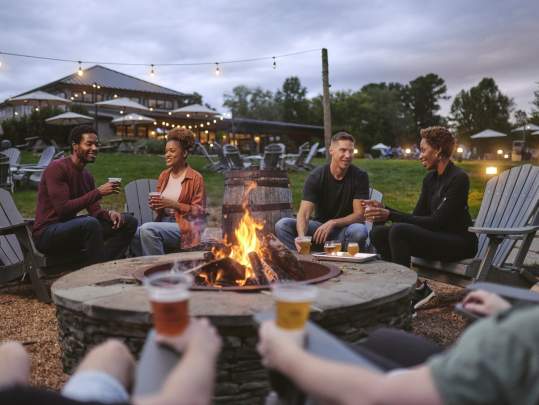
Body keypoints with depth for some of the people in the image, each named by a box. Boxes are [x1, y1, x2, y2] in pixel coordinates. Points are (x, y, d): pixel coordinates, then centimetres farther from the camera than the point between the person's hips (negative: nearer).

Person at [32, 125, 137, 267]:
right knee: (90, 223, -38)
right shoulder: (57, 168, -14)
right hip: (47, 234, -8)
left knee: (129, 222, 0)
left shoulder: (87, 175, 10)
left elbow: (95, 211, 8)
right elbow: (63, 209, -24)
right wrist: (98, 192, -24)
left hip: (72, 228, 8)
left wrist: (109, 214, -14)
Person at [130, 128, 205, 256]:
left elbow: (199, 211, -6)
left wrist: (173, 204, -16)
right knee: (134, 234, -23)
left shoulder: (195, 178, -3)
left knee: (147, 229, -30)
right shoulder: (164, 175, 15)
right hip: (163, 222, 6)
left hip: (185, 227, -5)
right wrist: (156, 205, -3)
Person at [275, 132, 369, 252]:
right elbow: (304, 214, -18)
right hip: (319, 226, 1)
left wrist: (332, 223, -26)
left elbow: (359, 214, -10)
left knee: (360, 230, -36)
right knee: (282, 225, -21)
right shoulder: (316, 176, -8)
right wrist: (301, 236, -40)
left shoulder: (360, 177, -7)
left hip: (344, 229, -1)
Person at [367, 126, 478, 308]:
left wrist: (391, 215, -26)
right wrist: (384, 210, -6)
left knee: (399, 231, -30)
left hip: (460, 243, -8)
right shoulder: (430, 179, 9)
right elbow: (416, 217, 7)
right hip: (438, 237, 8)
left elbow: (436, 221, -22)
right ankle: (417, 287, -8)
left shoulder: (458, 178, -15)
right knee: (378, 232, -10)